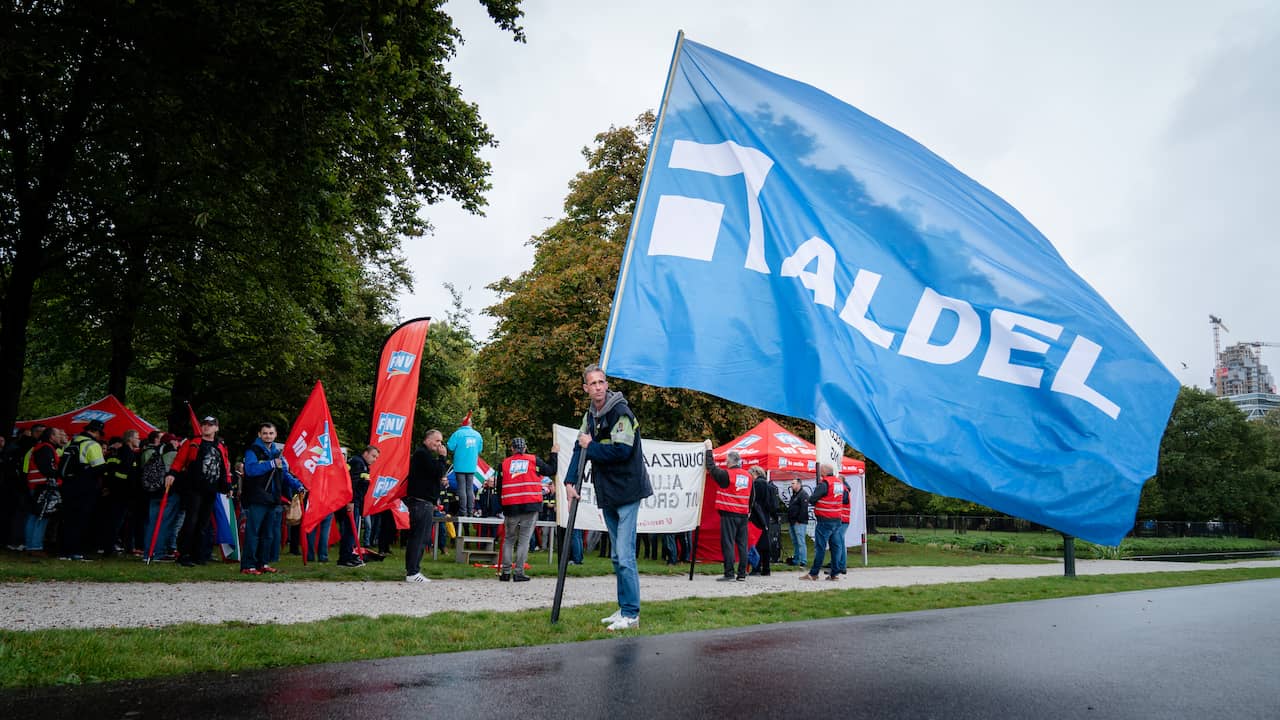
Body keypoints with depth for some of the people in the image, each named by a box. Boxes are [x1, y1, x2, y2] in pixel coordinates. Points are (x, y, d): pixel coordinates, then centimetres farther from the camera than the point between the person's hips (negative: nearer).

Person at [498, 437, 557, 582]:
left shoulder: (505, 463, 8)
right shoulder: (534, 460, 4)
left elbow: (499, 487, 9)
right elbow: (551, 470, 10)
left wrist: (502, 506, 20)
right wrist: (554, 454, 24)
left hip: (510, 506, 2)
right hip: (531, 505, -2)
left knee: (509, 538, 13)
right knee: (524, 539, 2)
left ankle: (506, 572, 10)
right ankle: (519, 573, -2)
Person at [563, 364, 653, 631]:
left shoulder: (621, 412, -15)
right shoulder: (590, 416, 10)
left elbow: (622, 450, -25)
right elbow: (580, 449, 9)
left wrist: (591, 446, -12)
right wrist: (570, 481, -3)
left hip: (627, 492, -8)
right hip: (607, 494, 9)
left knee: (625, 557, -9)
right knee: (617, 557, 16)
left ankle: (631, 615, -1)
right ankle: (623, 609, 26)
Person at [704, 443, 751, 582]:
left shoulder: (727, 475, -10)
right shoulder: (748, 476, 9)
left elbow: (712, 469, -2)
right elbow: (751, 497, 16)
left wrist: (709, 450, 6)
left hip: (729, 514, -6)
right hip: (743, 515, 6)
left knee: (728, 544, -3)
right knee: (742, 544, 8)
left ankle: (729, 574, -5)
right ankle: (742, 574, 12)